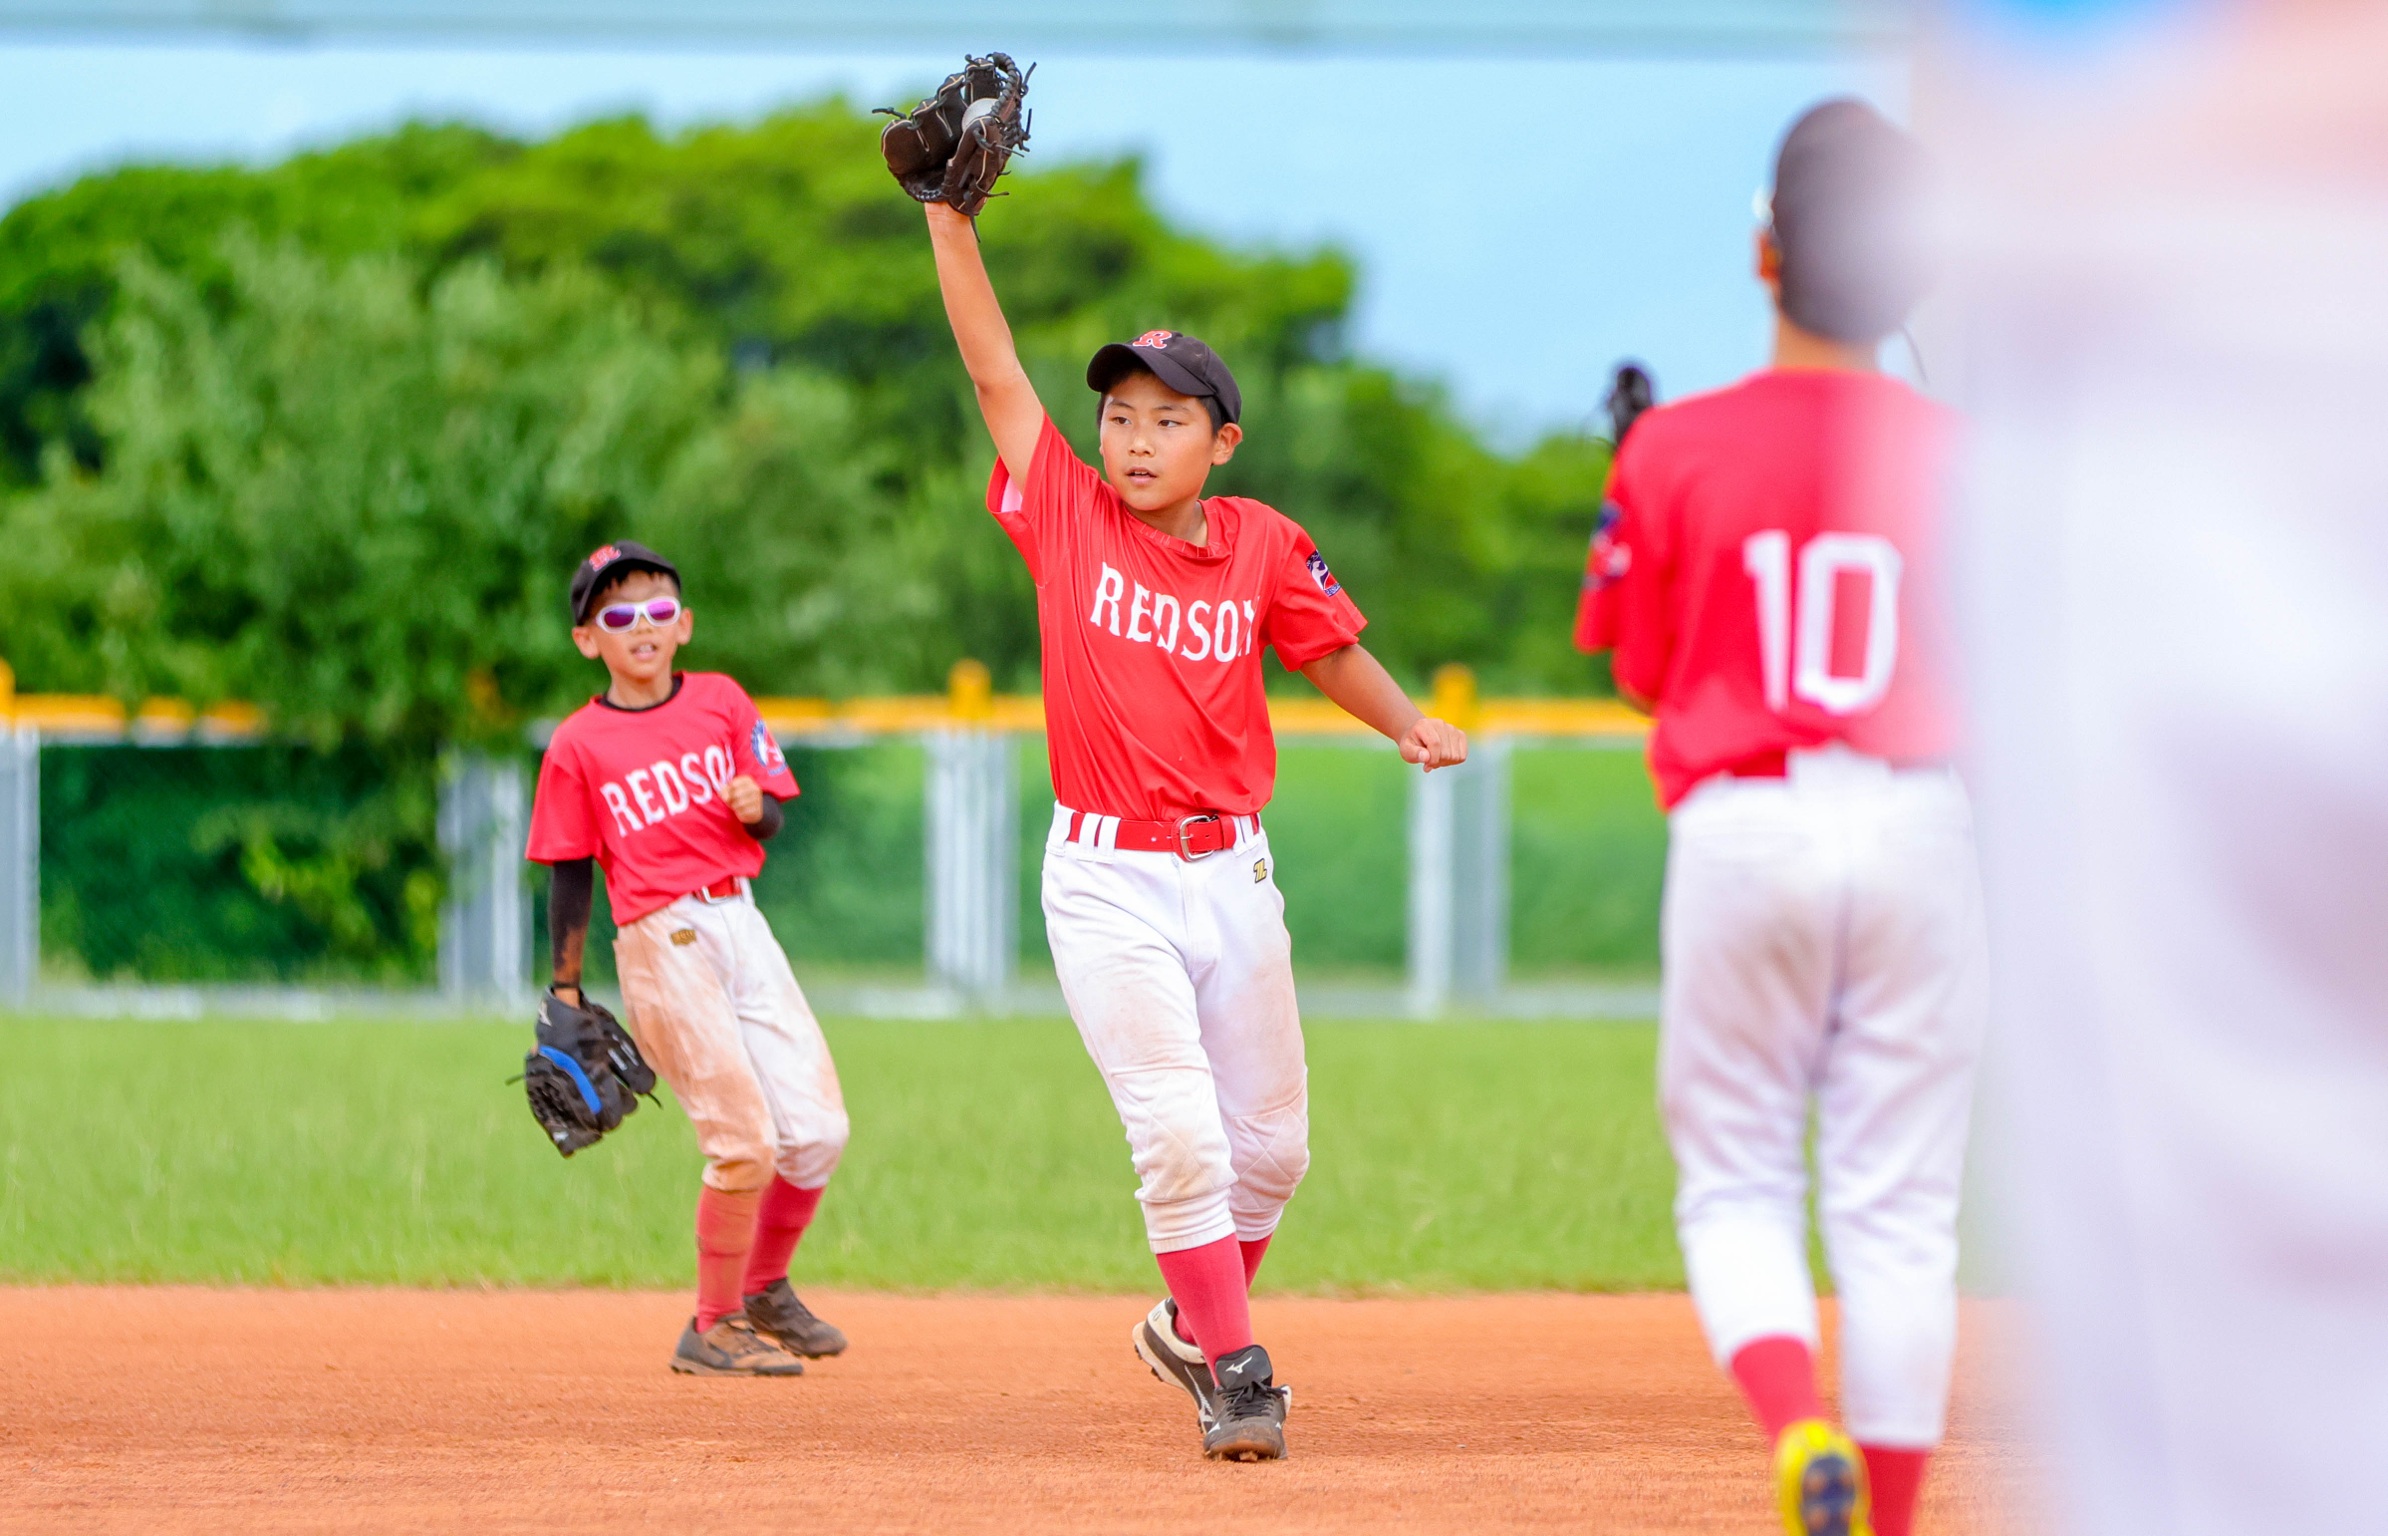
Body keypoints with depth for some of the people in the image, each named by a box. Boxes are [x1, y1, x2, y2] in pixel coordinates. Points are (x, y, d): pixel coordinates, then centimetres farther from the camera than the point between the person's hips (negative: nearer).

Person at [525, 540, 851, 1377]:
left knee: (817, 1128, 0)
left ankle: (764, 1292, 24)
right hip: (662, 942, -4)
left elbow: (771, 819, 9)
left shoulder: (721, 701, 10)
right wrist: (566, 994, 1)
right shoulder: (577, 745, 0)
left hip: (741, 925, 4)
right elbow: (570, 877, 3)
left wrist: (754, 807, -14)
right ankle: (713, 1328, 3)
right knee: (745, 1139, -12)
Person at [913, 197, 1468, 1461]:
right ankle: (1233, 1374, -5)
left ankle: (1194, 1327, 32)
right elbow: (993, 367, -6)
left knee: (1269, 1142, 10)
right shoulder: (1067, 517, -4)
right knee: (1179, 1133, -12)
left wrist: (1410, 728, -6)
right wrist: (950, 214, -12)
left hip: (1231, 871, 3)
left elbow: (1330, 650, 12)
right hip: (1104, 876, -3)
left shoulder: (1262, 548, 1)